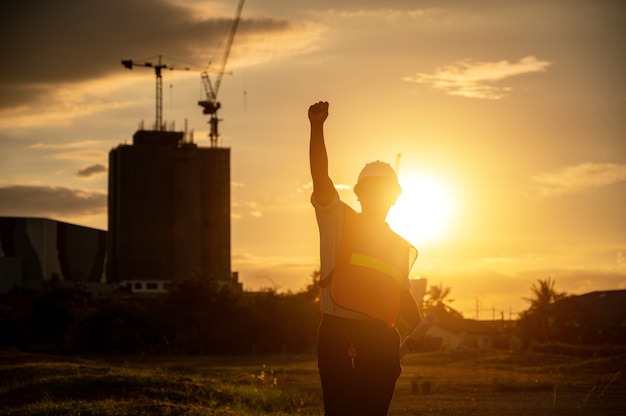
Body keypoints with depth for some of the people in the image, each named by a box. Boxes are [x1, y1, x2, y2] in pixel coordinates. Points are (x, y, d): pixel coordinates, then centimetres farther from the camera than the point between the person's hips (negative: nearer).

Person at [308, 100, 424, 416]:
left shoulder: (401, 246, 22)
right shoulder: (338, 221, 8)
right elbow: (320, 176, -7)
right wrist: (317, 127, -19)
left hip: (382, 341, 5)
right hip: (338, 335, -5)